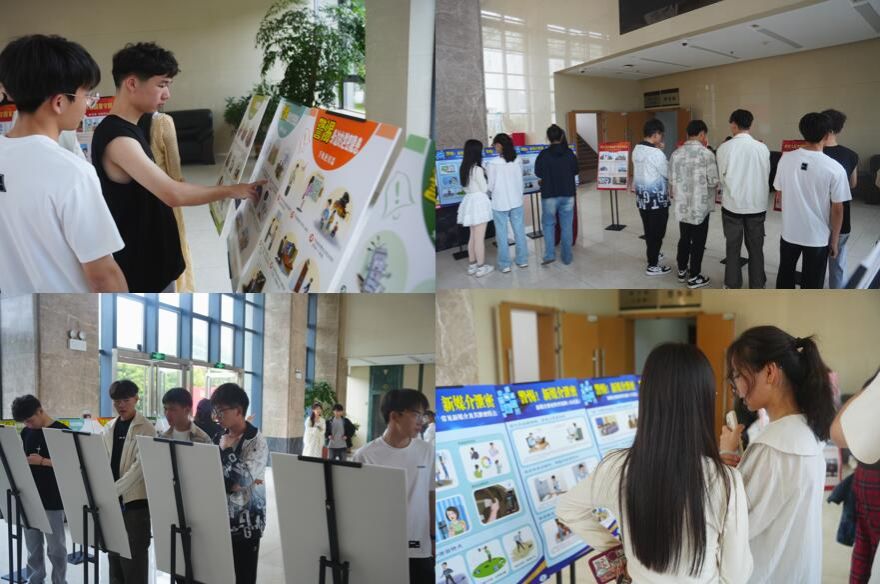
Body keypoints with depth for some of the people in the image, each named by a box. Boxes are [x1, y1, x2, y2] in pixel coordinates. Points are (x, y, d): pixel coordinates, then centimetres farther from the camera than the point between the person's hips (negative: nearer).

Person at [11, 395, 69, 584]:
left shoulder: (61, 431, -9)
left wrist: (43, 461, -20)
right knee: (33, 545, 12)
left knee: (55, 547, 3)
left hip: (52, 499, -5)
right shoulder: (26, 432, 8)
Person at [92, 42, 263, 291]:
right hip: (137, 264, -10)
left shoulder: (127, 129, 9)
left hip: (154, 256, 10)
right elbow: (172, 193, -32)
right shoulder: (117, 137, -24)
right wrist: (231, 191, -21)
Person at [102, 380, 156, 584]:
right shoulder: (110, 427, 9)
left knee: (134, 560, -1)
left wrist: (114, 490, -24)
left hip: (135, 501, -6)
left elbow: (139, 466, -17)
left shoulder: (146, 429, -9)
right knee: (115, 557, 14)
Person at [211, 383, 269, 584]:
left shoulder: (256, 441, -12)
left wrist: (227, 450, -15)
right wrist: (230, 484, -13)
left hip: (245, 524, -6)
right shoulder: (219, 438, 9)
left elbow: (244, 479, -22)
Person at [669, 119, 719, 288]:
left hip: (682, 205, 5)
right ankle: (694, 277, 11)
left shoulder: (676, 154, 0)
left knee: (684, 238, 18)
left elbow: (671, 181, 7)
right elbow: (713, 182, -13)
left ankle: (682, 271, 29)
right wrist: (715, 186, 9)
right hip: (700, 206, -5)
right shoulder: (706, 154, -15)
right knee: (698, 241, 5)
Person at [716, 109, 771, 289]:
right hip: (757, 205, 1)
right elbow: (767, 177, 3)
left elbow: (722, 178, -1)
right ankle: (757, 286, 20)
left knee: (733, 247, 12)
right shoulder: (763, 148, -8)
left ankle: (732, 285, 20)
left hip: (732, 204, -1)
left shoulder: (724, 148, -12)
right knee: (756, 247, 12)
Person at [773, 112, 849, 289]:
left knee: (785, 274, 21)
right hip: (818, 237, -3)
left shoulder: (786, 159, -8)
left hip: (789, 231, 3)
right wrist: (834, 240, 0)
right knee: (812, 283, 11)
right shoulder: (835, 168, -18)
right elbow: (837, 209, -12)